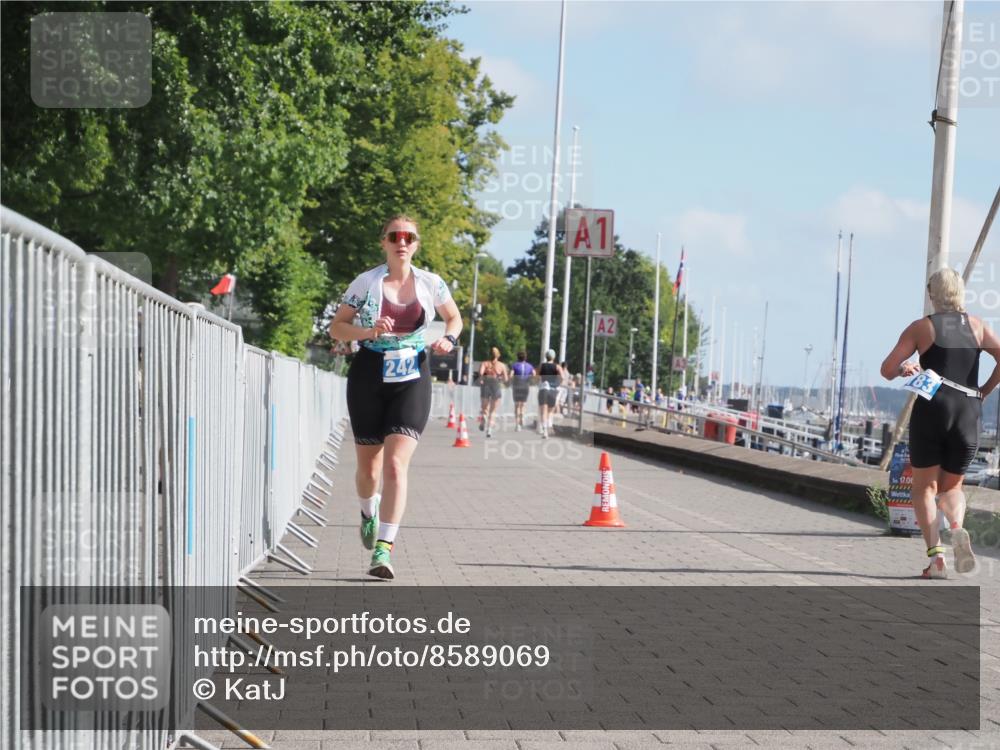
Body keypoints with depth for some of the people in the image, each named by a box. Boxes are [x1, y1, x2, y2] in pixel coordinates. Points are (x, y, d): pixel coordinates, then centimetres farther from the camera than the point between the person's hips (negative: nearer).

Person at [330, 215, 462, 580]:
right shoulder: (365, 283, -3)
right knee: (368, 465, 12)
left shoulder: (431, 284, 2)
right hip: (369, 378, 0)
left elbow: (455, 318, 18)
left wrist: (448, 339, -3)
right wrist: (368, 331, -18)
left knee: (396, 464, -15)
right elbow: (336, 328, 0)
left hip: (412, 381, 0)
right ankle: (369, 511, 47)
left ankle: (384, 548, -17)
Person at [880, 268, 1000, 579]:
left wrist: (905, 369, 16)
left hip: (932, 410, -2)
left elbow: (887, 369, -2)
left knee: (924, 487, 9)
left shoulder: (921, 327, 3)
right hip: (968, 413, 3)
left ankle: (935, 554, -9)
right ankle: (958, 529, -14)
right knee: (952, 486, 18)